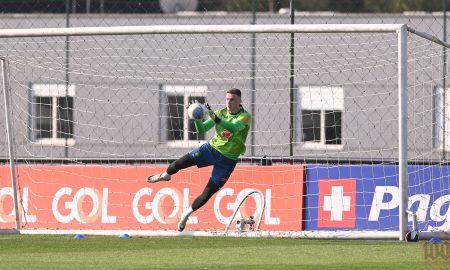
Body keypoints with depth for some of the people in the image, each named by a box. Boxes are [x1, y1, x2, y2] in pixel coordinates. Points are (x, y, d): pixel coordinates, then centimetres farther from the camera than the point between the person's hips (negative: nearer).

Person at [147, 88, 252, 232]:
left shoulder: (245, 117, -17)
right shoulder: (221, 112, -2)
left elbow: (233, 128, -38)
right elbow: (202, 129, -1)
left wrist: (214, 117, -51)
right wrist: (197, 119, -23)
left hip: (227, 160, -3)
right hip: (212, 148, 3)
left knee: (208, 193, -4)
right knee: (179, 163, -8)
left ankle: (187, 213, 20)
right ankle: (165, 175, 26)